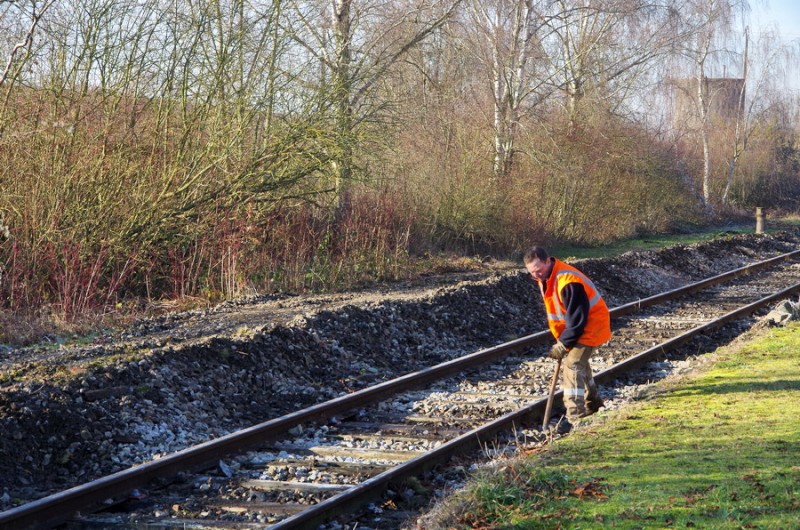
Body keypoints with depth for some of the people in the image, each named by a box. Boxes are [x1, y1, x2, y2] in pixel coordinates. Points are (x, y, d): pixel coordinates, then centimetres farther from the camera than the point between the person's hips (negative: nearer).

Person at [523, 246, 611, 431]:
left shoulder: (568, 282, -32)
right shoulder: (545, 279, -1)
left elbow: (577, 320, -28)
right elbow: (554, 312, 12)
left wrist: (563, 344, -20)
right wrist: (560, 339, 7)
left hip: (590, 326, -10)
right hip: (574, 326, 10)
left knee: (573, 365, -18)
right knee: (580, 363, 23)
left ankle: (576, 417, -18)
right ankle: (592, 404, 43)